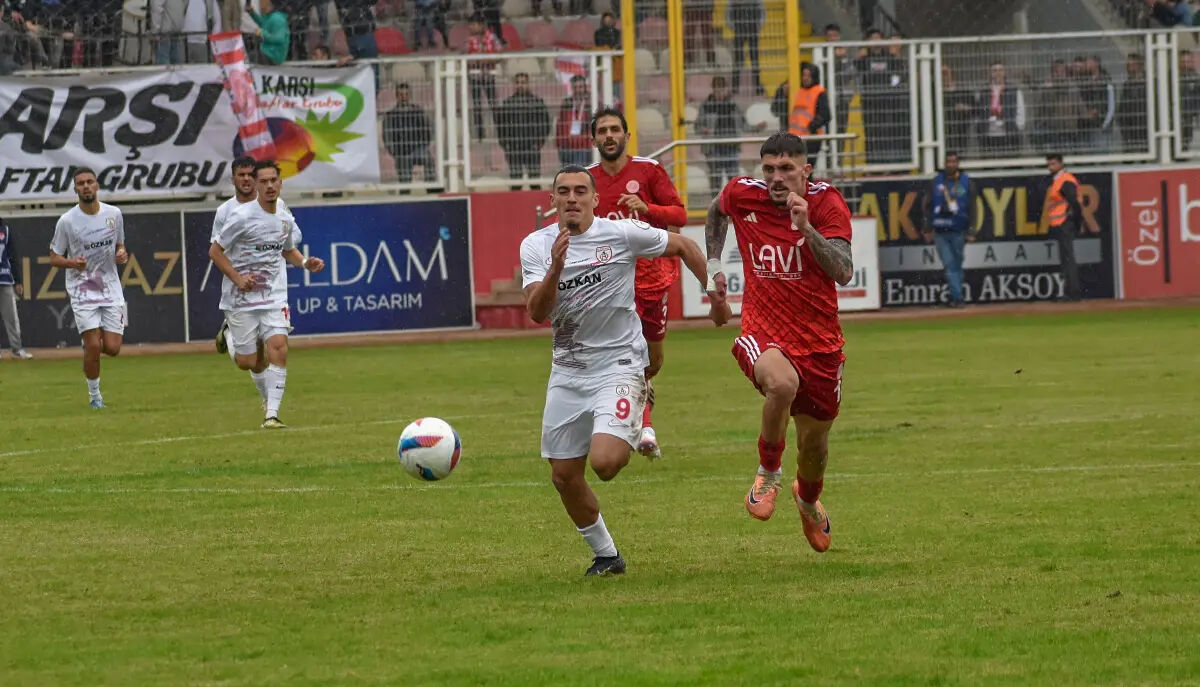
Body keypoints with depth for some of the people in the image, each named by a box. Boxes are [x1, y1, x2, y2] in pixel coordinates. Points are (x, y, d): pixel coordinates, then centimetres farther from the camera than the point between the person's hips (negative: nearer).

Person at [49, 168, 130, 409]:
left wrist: (121, 254, -6)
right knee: (93, 347, -13)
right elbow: (54, 258, -1)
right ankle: (94, 394, 7)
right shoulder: (66, 221, -8)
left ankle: (90, 342, 30)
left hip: (111, 289, 3)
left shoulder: (114, 214, 2)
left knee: (112, 348, -5)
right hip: (82, 291, -3)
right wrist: (72, 262, -22)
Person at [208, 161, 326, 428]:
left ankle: (271, 414, -15)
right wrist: (238, 279, -18)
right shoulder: (242, 216, -13)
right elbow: (215, 251, -8)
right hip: (241, 298, -3)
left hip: (274, 297, 3)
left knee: (278, 349, -17)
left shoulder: (285, 218, 4)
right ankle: (229, 334, 38)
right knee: (247, 362, 1)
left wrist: (305, 262, 2)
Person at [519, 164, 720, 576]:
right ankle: (606, 556, 27)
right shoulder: (536, 246, -2)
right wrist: (556, 268, -29)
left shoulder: (622, 234, -9)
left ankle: (633, 437, 14)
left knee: (605, 462, -23)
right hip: (567, 371, 4)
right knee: (564, 476, 5)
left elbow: (683, 247, 7)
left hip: (618, 364, -4)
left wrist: (714, 290, 8)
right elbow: (537, 313, -14)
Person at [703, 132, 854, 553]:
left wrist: (807, 227, -34)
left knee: (814, 443, 13)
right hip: (763, 333, -1)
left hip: (819, 340, 1)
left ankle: (808, 500, 50)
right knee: (782, 382, -37)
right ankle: (768, 471, -10)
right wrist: (713, 265, 17)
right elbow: (717, 210, 22)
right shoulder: (742, 195, -5)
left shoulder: (825, 202, -12)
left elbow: (843, 274, -24)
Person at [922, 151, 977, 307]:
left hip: (958, 231, -1)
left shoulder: (966, 183, 5)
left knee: (956, 265, 3)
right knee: (949, 265, -7)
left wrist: (971, 231, -3)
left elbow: (972, 208, 4)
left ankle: (956, 298, 11)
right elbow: (927, 206, 10)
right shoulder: (936, 182, 8)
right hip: (940, 232, 1)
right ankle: (957, 297, -10)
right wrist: (928, 230, 4)